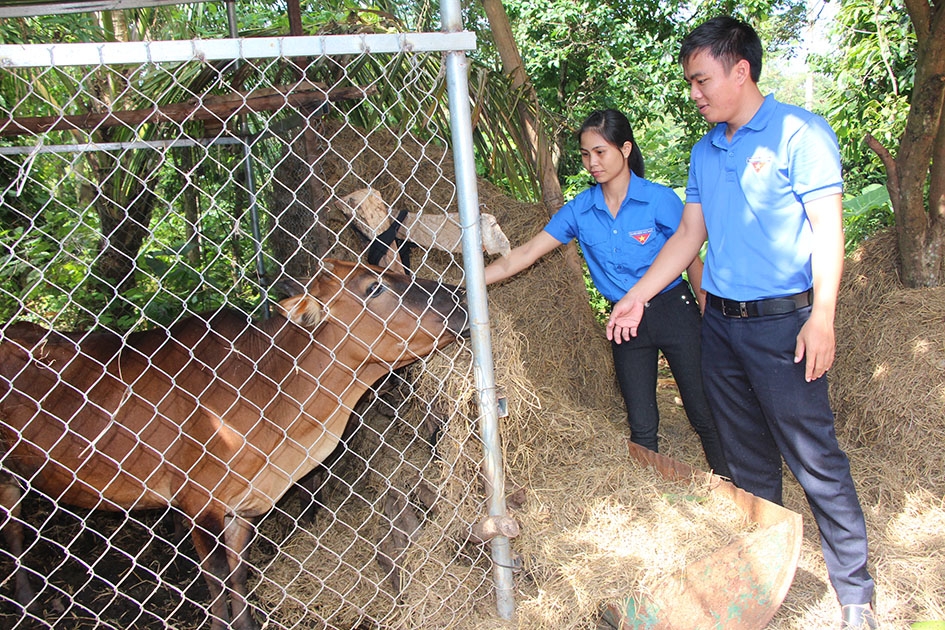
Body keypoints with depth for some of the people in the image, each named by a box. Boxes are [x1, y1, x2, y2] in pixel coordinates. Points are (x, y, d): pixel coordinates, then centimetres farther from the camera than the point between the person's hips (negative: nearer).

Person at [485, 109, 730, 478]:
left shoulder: (660, 200, -11)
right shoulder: (580, 210, -1)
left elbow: (693, 261, -5)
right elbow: (526, 254, -3)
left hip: (674, 312, -3)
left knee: (705, 416, 2)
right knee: (641, 426, 11)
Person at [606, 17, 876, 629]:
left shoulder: (799, 133, -7)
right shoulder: (705, 151, 13)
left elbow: (827, 229, -12)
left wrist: (821, 317, -20)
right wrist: (637, 298, 14)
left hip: (782, 324, -7)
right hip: (720, 322, 7)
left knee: (814, 458, -2)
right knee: (747, 456, 15)